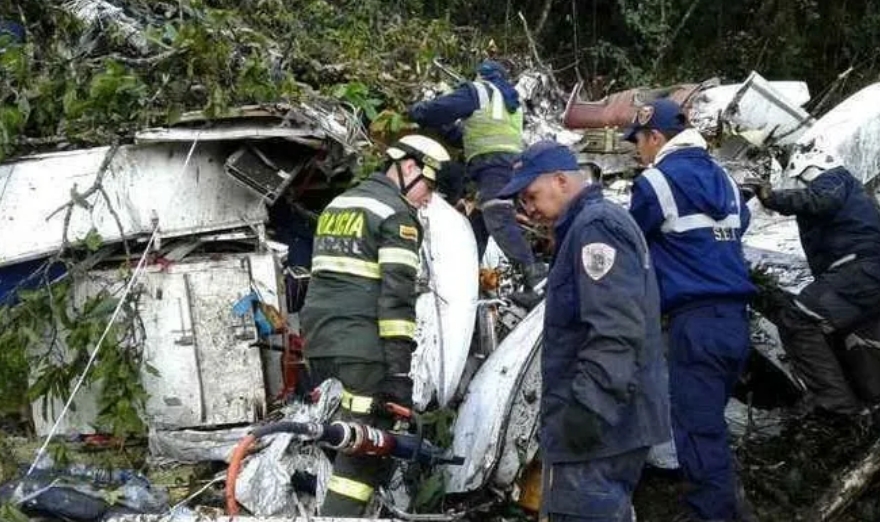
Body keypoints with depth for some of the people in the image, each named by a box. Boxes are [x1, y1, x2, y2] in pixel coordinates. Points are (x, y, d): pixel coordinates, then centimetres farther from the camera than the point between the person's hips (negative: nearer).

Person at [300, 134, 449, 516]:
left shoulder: (337, 204, 22)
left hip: (318, 338, 8)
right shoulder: (397, 214, -4)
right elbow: (397, 294, -14)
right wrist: (400, 368, -18)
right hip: (362, 344, -8)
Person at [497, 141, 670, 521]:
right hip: (612, 418, 11)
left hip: (598, 423, -11)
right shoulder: (598, 223, 20)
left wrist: (585, 411, -26)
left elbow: (616, 332, -24)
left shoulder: (596, 226, -13)